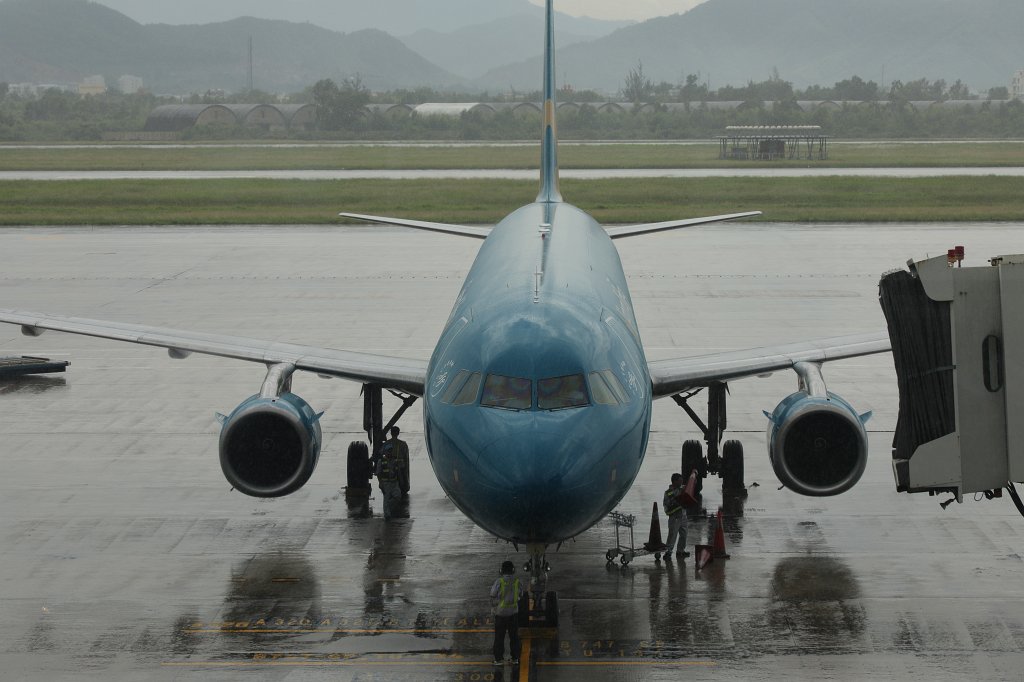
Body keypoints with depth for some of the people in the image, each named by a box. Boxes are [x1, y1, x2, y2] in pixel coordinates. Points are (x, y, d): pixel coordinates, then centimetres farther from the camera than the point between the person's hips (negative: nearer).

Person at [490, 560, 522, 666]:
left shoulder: (498, 582, -16)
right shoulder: (517, 582, -6)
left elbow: (493, 598, -9)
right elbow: (520, 596, 7)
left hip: (501, 613, -3)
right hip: (514, 612, 3)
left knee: (499, 637, 6)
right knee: (514, 636, 13)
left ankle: (499, 658, 9)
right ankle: (515, 658, 16)